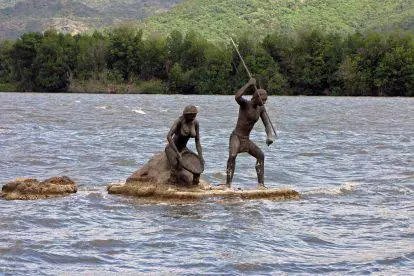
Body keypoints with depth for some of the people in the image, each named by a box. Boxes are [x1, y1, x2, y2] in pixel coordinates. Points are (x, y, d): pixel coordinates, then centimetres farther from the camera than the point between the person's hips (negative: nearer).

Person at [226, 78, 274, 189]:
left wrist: (270, 136, -18)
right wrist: (249, 84, -31)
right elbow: (237, 97, -37)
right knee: (232, 156, -29)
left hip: (246, 140, 7)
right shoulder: (245, 104, -14)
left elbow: (267, 123, 0)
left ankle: (261, 184, 8)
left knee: (260, 155, 4)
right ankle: (228, 184, -30)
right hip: (236, 137, -7)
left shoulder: (261, 109, 4)